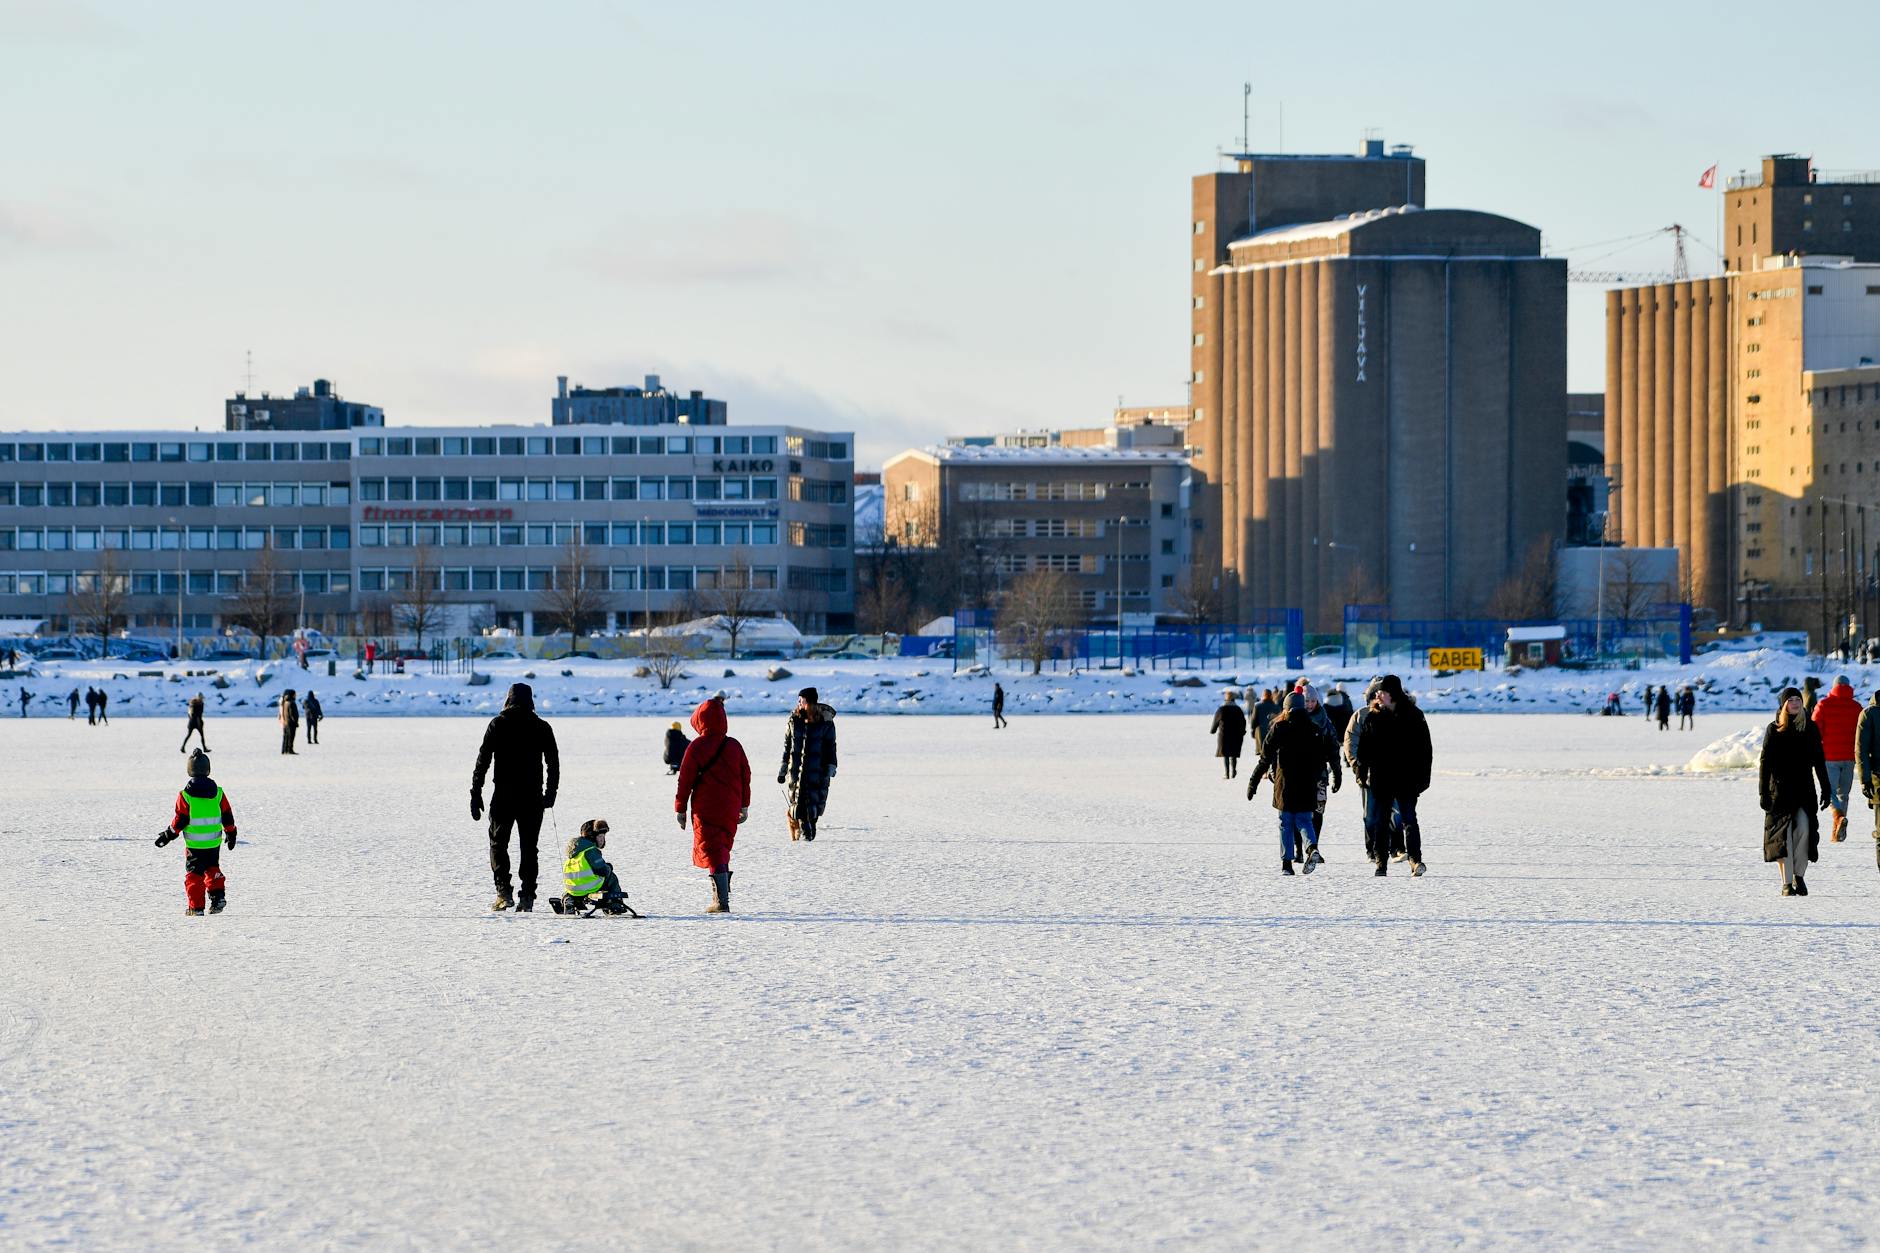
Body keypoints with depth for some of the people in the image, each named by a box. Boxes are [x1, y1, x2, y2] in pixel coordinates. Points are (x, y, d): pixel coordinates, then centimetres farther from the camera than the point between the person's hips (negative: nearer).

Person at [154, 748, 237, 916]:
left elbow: (180, 820, -11)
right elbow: (227, 816, 5)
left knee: (194, 874, 6)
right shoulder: (218, 793, -2)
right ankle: (218, 895, 10)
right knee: (212, 868, 23)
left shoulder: (185, 795, -12)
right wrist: (231, 833, 20)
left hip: (194, 844, -3)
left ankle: (196, 907, 4)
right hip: (214, 842, 3)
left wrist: (168, 835, 3)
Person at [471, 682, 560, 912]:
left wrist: (475, 795, -2)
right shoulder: (542, 728, 4)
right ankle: (527, 897, 2)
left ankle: (503, 892, -6)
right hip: (533, 798, 2)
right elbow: (553, 763, 6)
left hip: (504, 796, -2)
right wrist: (550, 793, 14)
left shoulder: (497, 725, -2)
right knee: (529, 847, 8)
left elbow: (482, 761, -5)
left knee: (498, 843, 8)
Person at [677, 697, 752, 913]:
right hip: (730, 810, 4)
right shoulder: (734, 746, 4)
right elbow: (745, 776, 9)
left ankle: (721, 901, -11)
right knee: (722, 850, 20)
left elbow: (685, 780, -6)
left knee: (712, 853, -4)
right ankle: (722, 894, 22)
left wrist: (680, 808, 2)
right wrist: (744, 806, 18)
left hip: (705, 808, -4)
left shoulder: (696, 748, -8)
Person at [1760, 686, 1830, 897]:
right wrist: (1763, 792, -5)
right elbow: (1765, 761, 1)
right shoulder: (1774, 730, 2)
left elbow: (1819, 761, 12)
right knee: (1784, 834, -5)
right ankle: (1787, 883, 0)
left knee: (1804, 828, -14)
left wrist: (1826, 790, 9)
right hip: (1780, 789, -1)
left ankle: (1799, 875, 1)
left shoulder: (1811, 729, 8)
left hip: (1804, 789, 1)